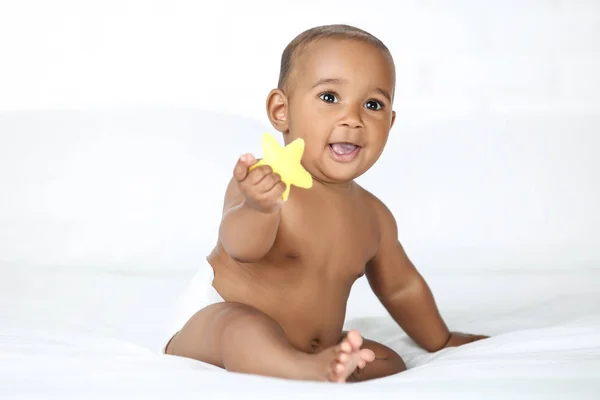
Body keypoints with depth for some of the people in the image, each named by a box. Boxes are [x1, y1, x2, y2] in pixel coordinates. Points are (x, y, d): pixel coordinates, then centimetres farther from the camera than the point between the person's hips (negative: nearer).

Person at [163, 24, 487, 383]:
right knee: (242, 328, -37)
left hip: (316, 351, 7)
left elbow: (400, 287, 21)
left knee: (389, 363, -7)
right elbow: (241, 249, -37)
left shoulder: (373, 215, 4)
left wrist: (443, 343, 29)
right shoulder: (262, 182, -18)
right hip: (214, 325, -7)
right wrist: (257, 208, -59)